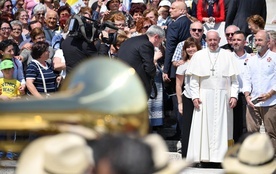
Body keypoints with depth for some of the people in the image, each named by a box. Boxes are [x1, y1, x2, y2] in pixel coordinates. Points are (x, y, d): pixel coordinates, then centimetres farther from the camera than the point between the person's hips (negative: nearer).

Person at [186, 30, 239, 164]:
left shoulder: (227, 56, 7)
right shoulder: (199, 55, 7)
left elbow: (234, 79, 7)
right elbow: (194, 79, 4)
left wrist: (234, 95, -3)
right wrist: (195, 96, -4)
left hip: (223, 97, 0)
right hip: (204, 97, 0)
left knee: (221, 127, 0)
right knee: (204, 127, -1)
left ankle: (219, 157, 2)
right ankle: (204, 157, 2)